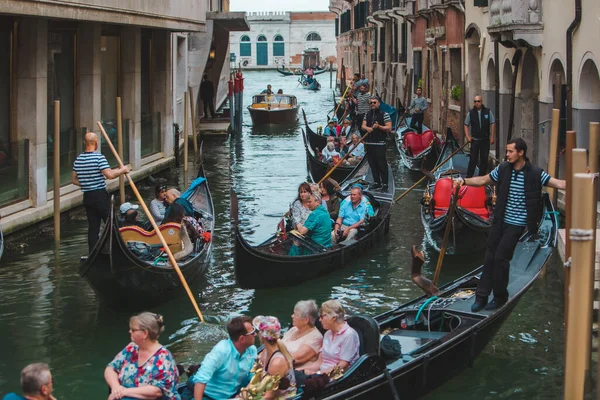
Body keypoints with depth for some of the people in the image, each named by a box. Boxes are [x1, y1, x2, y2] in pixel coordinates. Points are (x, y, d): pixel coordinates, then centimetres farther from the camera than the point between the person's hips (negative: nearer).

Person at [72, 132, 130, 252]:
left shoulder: (78, 159, 6)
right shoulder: (99, 157, -15)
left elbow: (74, 179, 13)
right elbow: (109, 175, -23)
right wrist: (122, 170, -9)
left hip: (87, 197, 6)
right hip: (100, 196, -6)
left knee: (93, 226, 9)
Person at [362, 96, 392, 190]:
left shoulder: (384, 114, -2)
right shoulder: (367, 114, 15)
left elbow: (389, 128, -7)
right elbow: (363, 126, 9)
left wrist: (379, 126, -20)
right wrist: (367, 128, -13)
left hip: (380, 143, -6)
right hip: (369, 143, 6)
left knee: (382, 164, -6)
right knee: (372, 164, 9)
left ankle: (385, 184, -3)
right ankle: (377, 182, 19)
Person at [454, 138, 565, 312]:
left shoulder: (535, 174, -11)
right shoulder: (503, 169, 1)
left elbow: (559, 183, -13)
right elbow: (483, 180, 13)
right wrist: (464, 181, 2)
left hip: (516, 223, -5)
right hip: (499, 220, 5)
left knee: (501, 257, -8)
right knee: (490, 257, 6)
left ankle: (500, 297, 10)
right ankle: (481, 297, 14)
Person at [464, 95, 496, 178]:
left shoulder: (488, 112, -1)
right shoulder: (471, 112, 0)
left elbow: (492, 124, 1)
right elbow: (466, 125, 6)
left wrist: (492, 137, -3)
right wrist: (467, 136, -5)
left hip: (485, 139, 1)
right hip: (475, 140, -1)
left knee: (484, 159, 6)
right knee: (473, 159, -1)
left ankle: (482, 176, 15)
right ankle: (468, 177, 3)